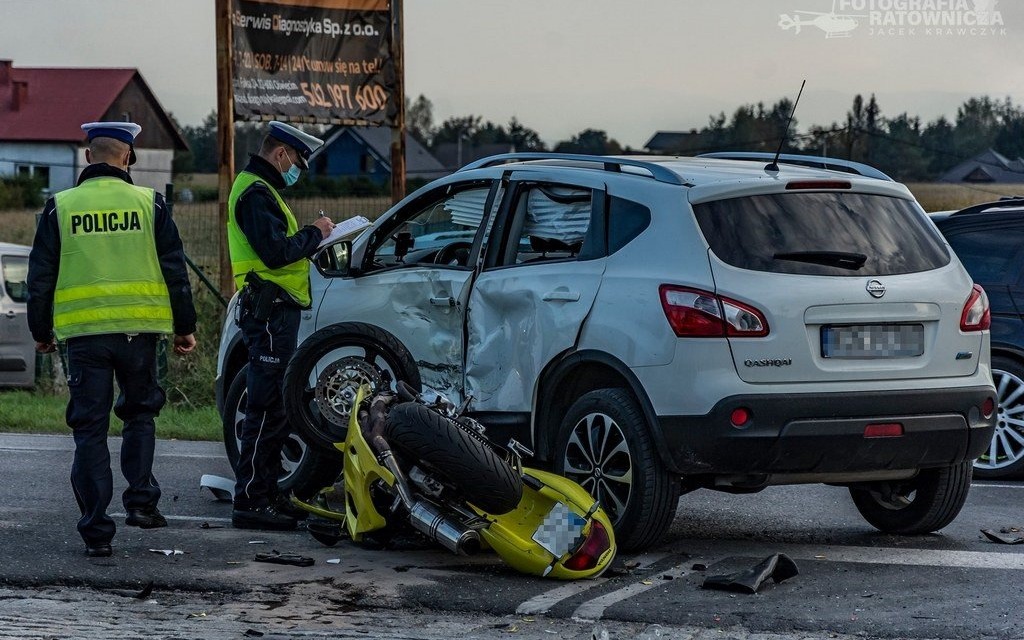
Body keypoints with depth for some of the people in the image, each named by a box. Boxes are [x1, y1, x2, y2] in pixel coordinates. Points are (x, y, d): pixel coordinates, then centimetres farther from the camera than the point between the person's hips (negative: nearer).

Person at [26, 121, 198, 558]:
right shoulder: (148, 203, 2)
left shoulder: (60, 208, 2)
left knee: (90, 430, 4)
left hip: (84, 334, 0)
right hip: (138, 330, 0)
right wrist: (184, 327, 13)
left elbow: (40, 277, 6)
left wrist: (41, 333, 18)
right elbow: (175, 271, 4)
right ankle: (141, 501, 9)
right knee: (140, 414, 20)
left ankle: (96, 530, 2)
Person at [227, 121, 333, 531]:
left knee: (274, 408, 14)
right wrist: (314, 233, -9)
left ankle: (266, 493, 20)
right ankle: (250, 501, -11)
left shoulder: (259, 189, 22)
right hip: (270, 309, -11)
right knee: (267, 408, -11)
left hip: (275, 311, 11)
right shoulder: (255, 193, -13)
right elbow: (276, 252, -22)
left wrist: (311, 238, 9)